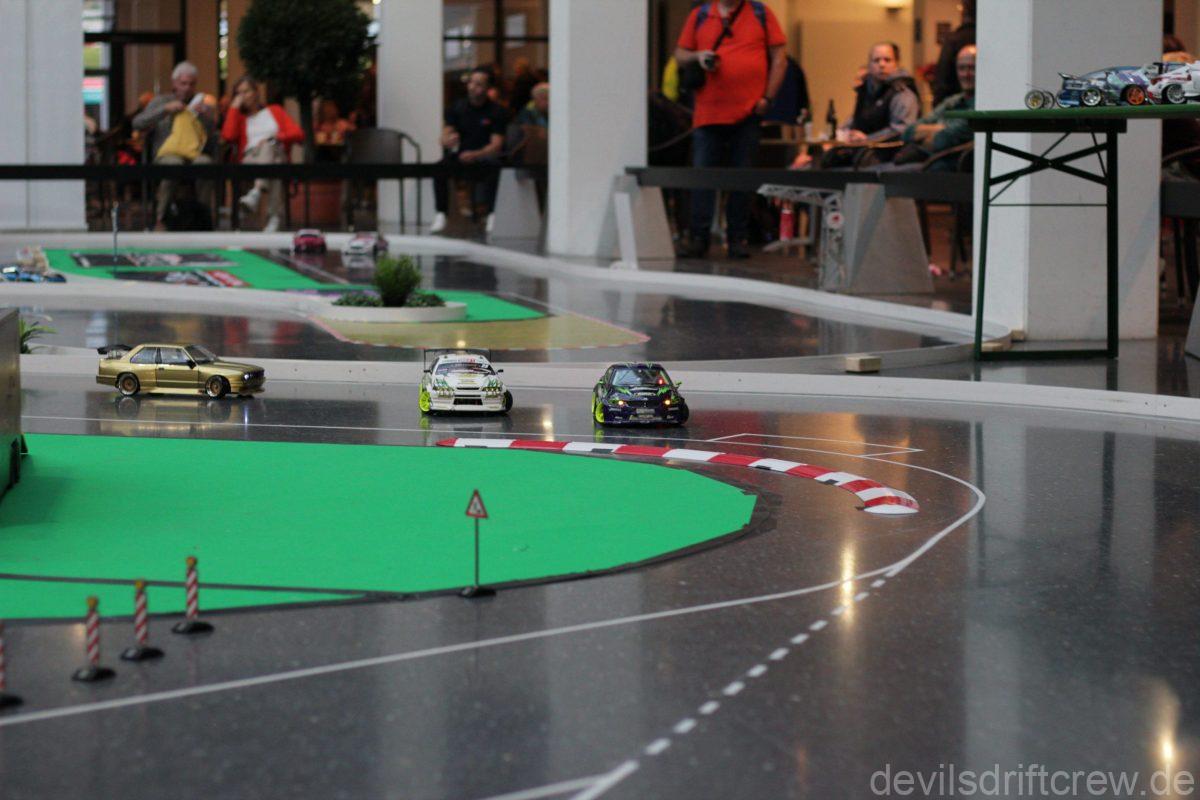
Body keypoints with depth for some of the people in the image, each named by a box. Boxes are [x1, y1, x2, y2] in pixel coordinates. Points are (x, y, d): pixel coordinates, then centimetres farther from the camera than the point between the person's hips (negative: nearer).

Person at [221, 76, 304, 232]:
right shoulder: (239, 117, 28)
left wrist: (273, 138, -5)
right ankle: (274, 216, -57)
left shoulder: (275, 111, 28)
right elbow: (228, 135, 3)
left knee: (268, 146, -39)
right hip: (249, 159, 0)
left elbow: (298, 134, 11)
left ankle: (256, 193, -62)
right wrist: (234, 107, 11)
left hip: (276, 155, 0)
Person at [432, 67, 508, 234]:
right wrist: (448, 140, -26)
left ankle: (491, 215, -31)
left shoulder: (496, 111, -3)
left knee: (493, 164, -37)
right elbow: (444, 137, 1)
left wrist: (475, 155, -31)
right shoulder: (458, 108, 7)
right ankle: (440, 214, -22)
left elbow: (496, 145, -11)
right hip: (460, 157, 3)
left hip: (484, 156, -3)